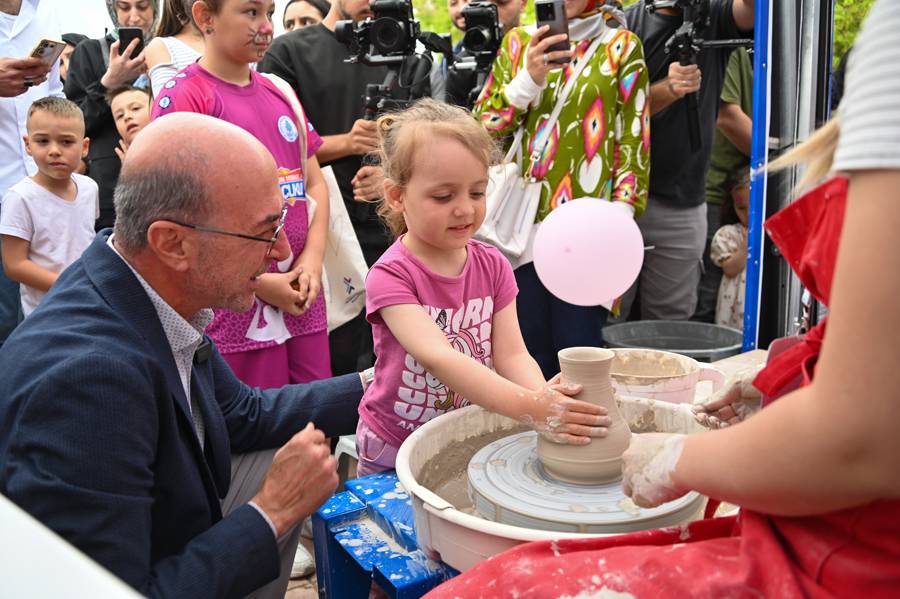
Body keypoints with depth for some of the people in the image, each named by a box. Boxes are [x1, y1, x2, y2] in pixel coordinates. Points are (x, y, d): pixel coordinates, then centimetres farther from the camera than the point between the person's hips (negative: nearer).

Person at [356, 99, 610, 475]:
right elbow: (438, 357, -31)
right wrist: (528, 406, -43)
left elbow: (511, 352, -9)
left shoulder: (492, 266, -1)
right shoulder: (390, 275, -18)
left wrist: (546, 398, -31)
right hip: (396, 450, -3)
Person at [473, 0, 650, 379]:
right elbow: (483, 126, 5)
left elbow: (634, 138, 1)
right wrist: (529, 79, -11)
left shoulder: (622, 46, 7)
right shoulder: (519, 42, 13)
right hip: (526, 219, 2)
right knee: (529, 351, 6)